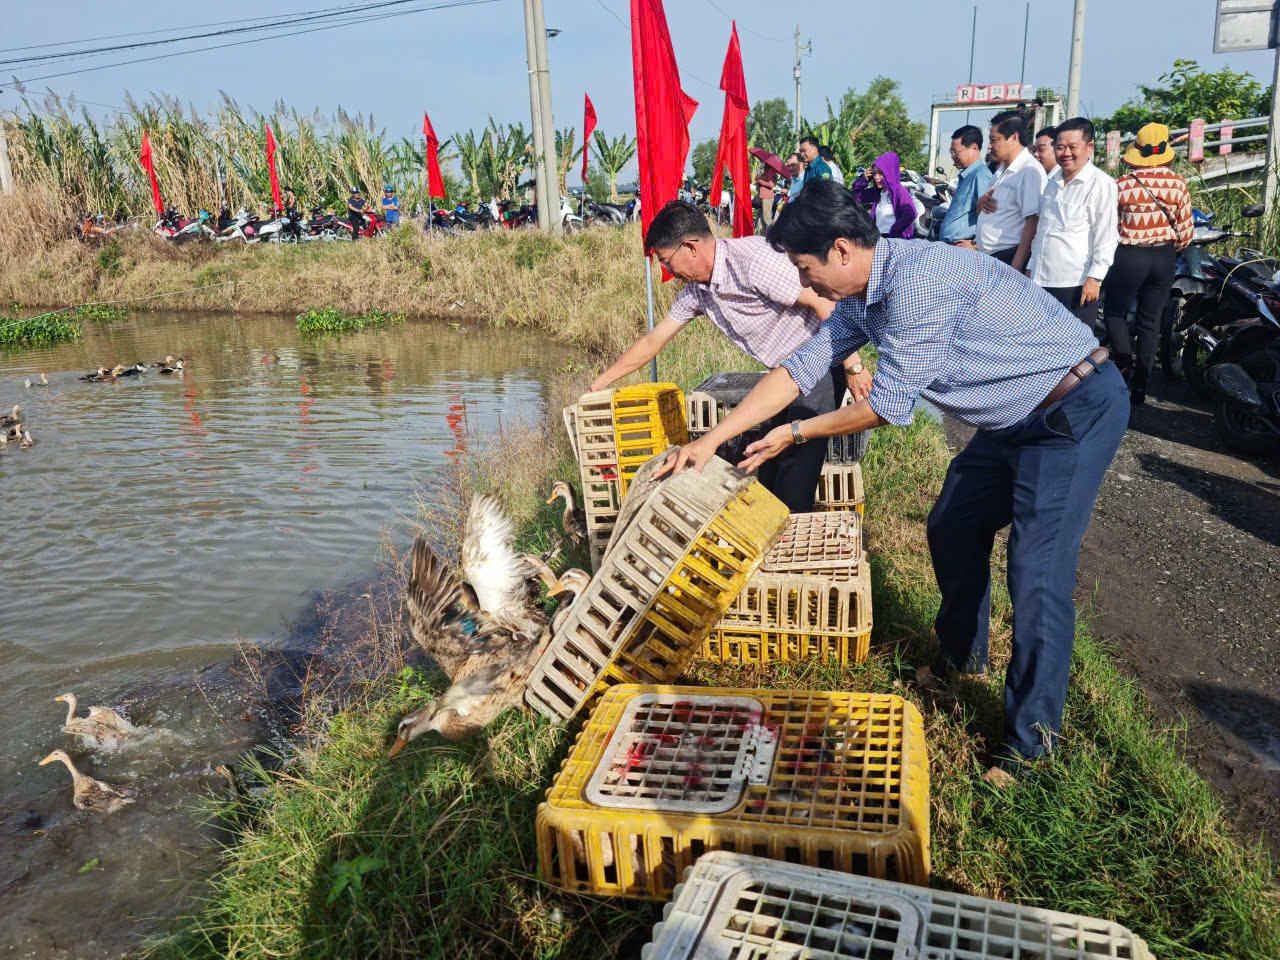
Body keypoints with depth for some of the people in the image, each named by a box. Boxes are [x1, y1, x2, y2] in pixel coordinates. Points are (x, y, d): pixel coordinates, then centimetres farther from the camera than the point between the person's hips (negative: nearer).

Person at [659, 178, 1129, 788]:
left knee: (1037, 572, -10)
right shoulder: (863, 298, 3)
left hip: (1077, 408, -10)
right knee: (953, 528, 17)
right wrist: (712, 439, 3)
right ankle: (962, 655, 40)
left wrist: (797, 434, -7)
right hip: (1016, 420, 10)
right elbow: (799, 369, 6)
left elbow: (889, 404, -21)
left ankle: (1030, 738, 5)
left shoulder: (918, 277, -28)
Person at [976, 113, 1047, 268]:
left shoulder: (1030, 171, -11)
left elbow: (1033, 222, -18)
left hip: (1009, 258, -8)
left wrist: (1016, 267, -23)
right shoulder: (1001, 170, 18)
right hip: (987, 256, 8)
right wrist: (980, 201, 1)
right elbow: (980, 213, 26)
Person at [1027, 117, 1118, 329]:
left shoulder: (1101, 183, -7)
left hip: (1076, 284, -7)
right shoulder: (1052, 182, 16)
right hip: (1042, 280, 7)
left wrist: (1095, 277, -16)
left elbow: (1106, 237, -11)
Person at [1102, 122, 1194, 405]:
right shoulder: (1178, 184, -4)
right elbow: (1186, 232, 0)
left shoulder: (1123, 184, -11)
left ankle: (1125, 365, -6)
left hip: (1128, 256, -3)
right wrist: (1172, 251, 19)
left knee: (1115, 313, 15)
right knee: (1150, 322, 12)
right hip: (1164, 258, 3)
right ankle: (1140, 383, 16)